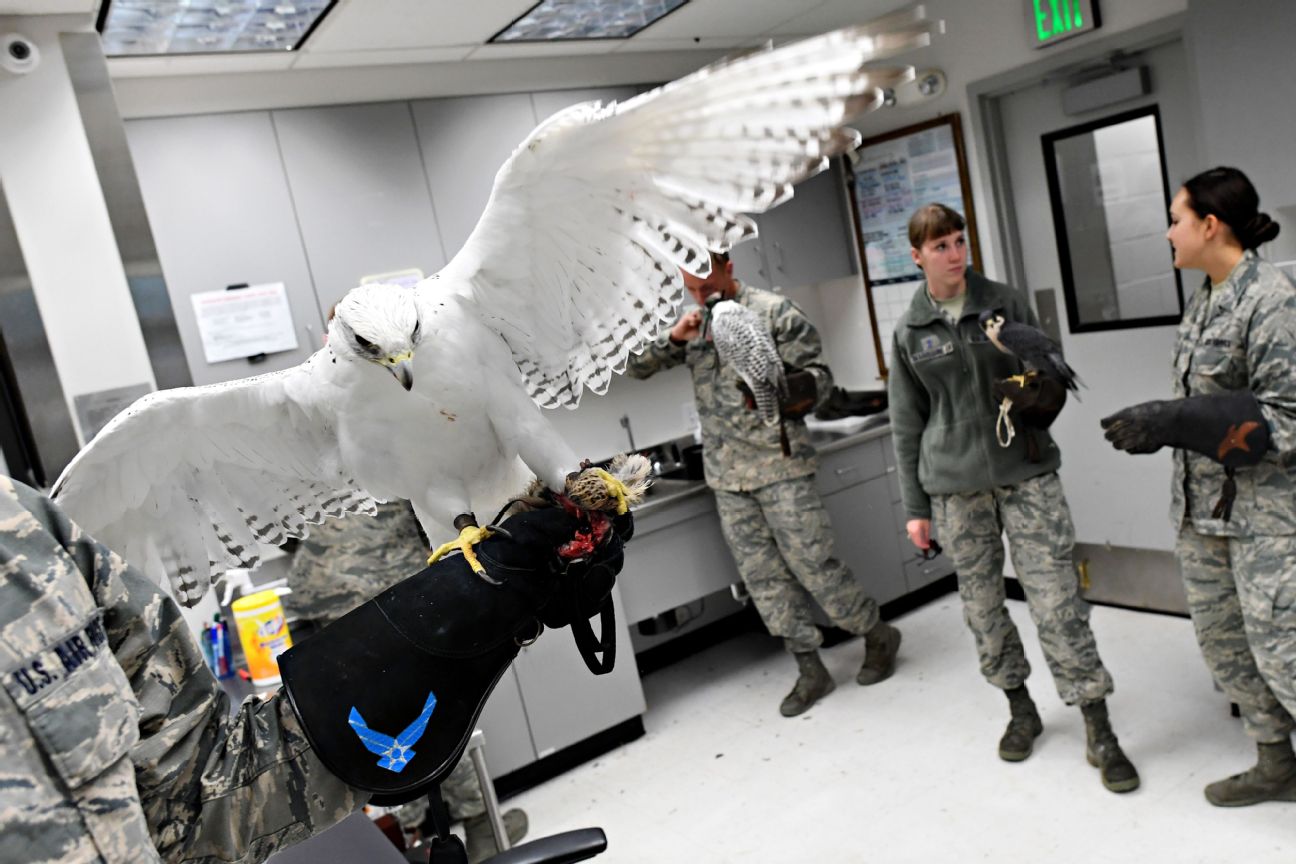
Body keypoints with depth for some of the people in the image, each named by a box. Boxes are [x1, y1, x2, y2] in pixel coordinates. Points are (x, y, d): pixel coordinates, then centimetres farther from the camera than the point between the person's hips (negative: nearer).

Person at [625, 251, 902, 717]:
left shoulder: (774, 311, -5)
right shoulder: (692, 323, 10)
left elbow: (820, 377, -5)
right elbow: (634, 366, 7)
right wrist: (673, 337, -11)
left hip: (780, 464, -5)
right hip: (726, 474, 5)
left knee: (812, 564, -2)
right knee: (762, 576, 7)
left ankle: (878, 635, 22)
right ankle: (810, 670, 18)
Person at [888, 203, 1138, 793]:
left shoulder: (1005, 303, 3)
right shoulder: (910, 331, 4)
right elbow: (907, 424, 7)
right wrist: (915, 507, 5)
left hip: (1026, 472, -1)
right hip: (955, 486, 1)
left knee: (1056, 599, -4)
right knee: (981, 604, 8)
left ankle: (1099, 732, 8)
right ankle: (1021, 709, 29)